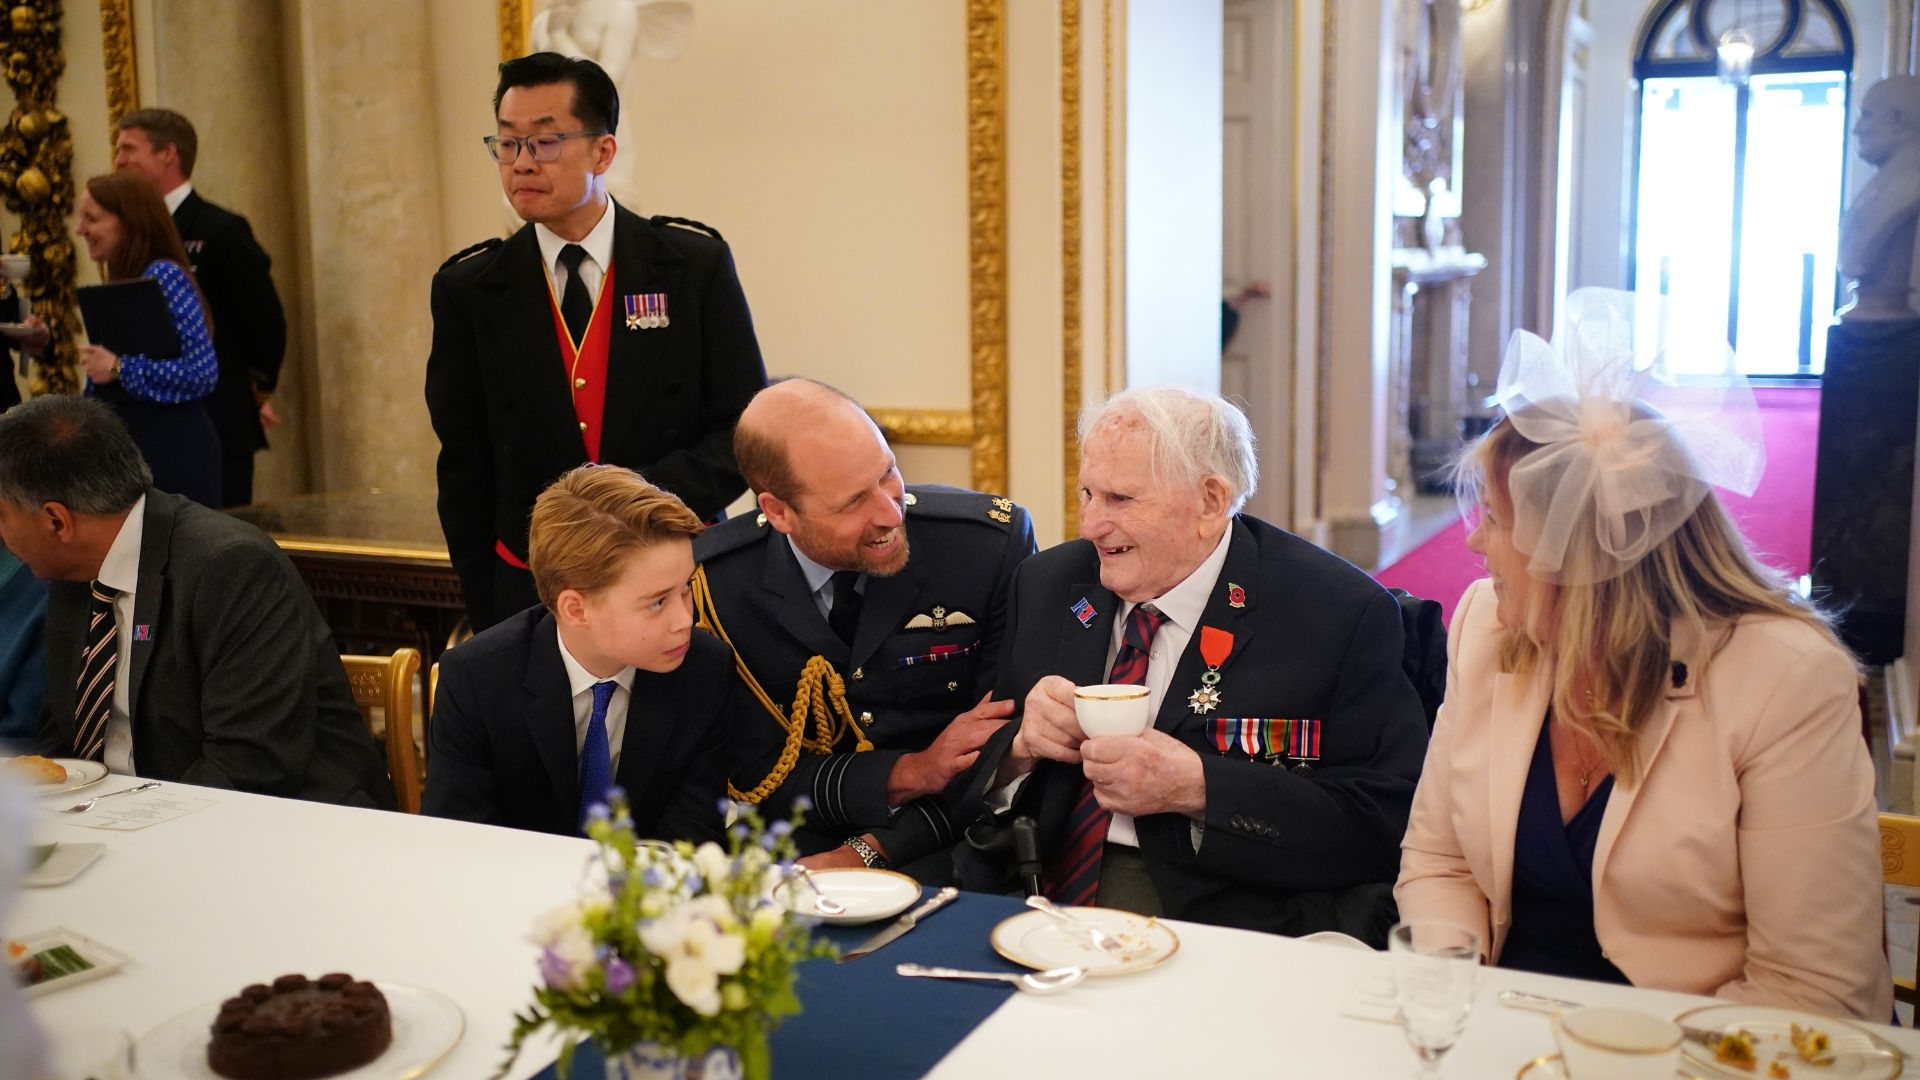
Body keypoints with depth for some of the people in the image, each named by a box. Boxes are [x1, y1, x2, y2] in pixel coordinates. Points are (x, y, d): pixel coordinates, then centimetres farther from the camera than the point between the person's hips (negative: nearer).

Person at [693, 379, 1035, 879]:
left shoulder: (995, 542, -11)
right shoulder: (710, 580, -8)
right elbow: (757, 776, -4)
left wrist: (869, 853, -16)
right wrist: (914, 773, -18)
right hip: (800, 851, -1)